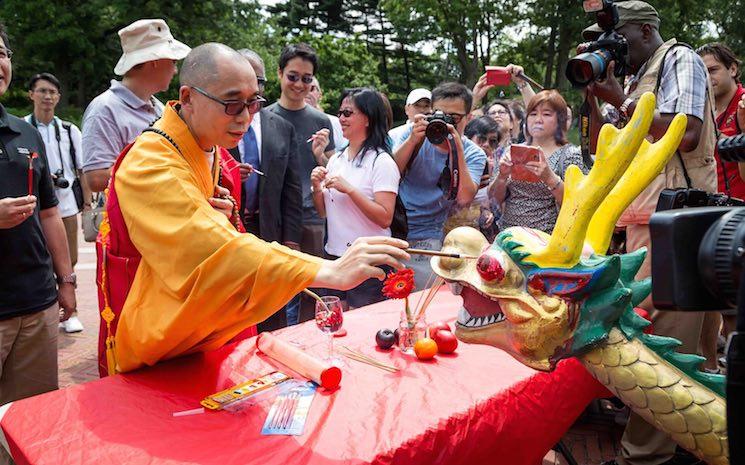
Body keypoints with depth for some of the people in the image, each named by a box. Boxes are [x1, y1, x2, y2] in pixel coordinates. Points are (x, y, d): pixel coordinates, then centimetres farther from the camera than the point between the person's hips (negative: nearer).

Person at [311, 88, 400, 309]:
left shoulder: (382, 162, -11)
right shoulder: (336, 159, 9)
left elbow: (385, 219, -18)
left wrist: (349, 189, -22)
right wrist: (317, 188, -4)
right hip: (333, 256, 6)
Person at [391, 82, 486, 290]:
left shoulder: (474, 154, -3)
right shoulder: (414, 133, -2)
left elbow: (464, 198, -19)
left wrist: (457, 148, -22)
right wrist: (413, 140, -23)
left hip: (426, 240, -1)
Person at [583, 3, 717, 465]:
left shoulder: (679, 60, -1)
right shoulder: (636, 79, 21)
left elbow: (685, 134, -18)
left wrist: (621, 98, -10)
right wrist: (594, 94, 10)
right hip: (641, 220, 9)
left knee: (661, 337, -8)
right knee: (641, 328, 12)